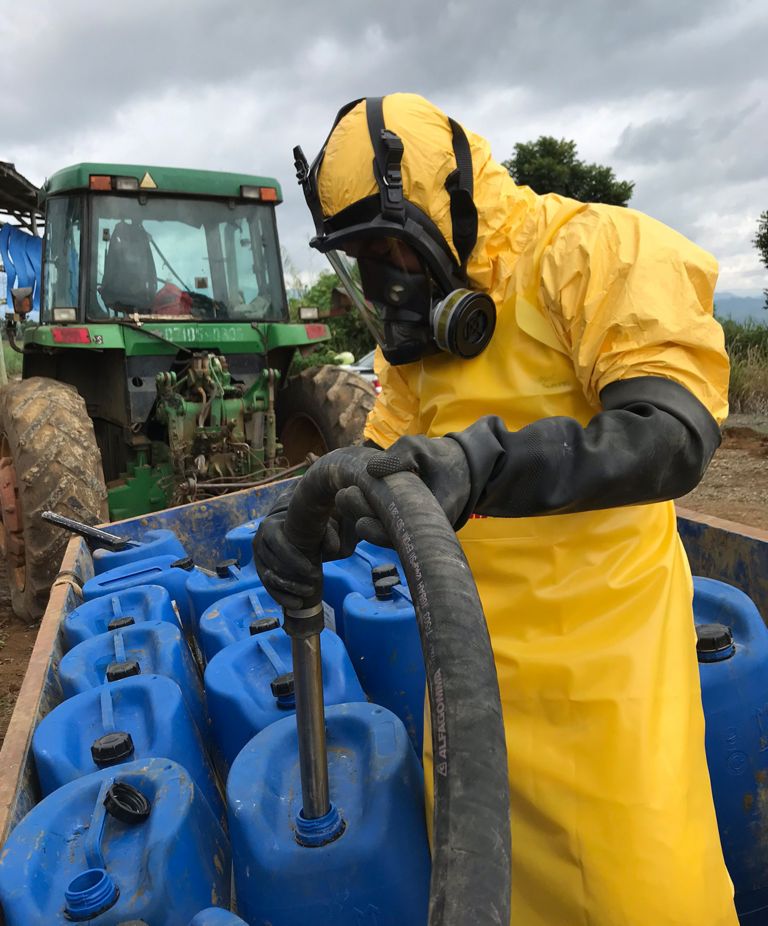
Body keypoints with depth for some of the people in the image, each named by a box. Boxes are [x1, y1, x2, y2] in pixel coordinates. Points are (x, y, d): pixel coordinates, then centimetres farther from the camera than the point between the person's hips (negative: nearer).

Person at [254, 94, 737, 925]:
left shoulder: (598, 254, -13)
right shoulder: (419, 327, 9)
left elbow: (674, 435, -25)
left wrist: (482, 465, -39)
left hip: (602, 660, -6)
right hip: (471, 656, 7)